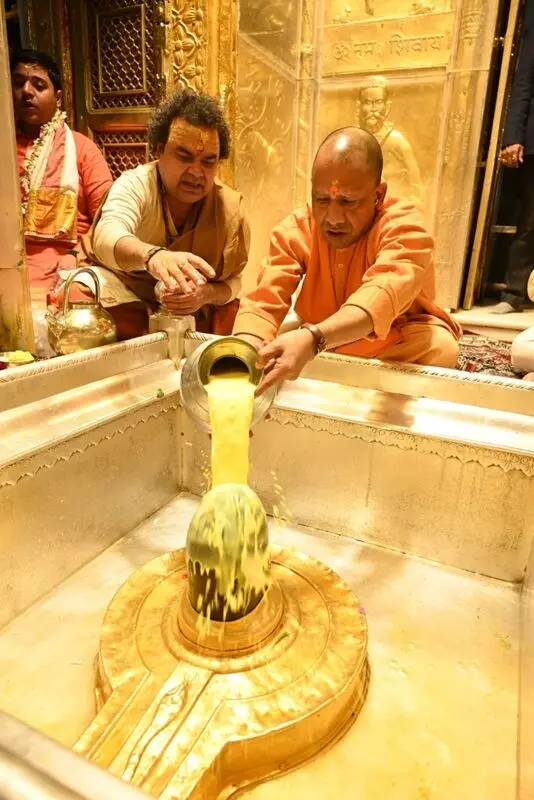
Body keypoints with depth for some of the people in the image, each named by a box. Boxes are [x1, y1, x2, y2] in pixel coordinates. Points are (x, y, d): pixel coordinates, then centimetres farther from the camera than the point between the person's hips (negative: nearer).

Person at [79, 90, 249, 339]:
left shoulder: (230, 207, -11)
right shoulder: (135, 184, -19)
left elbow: (232, 281, -7)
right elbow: (108, 236, -40)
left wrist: (207, 294, -32)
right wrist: (151, 255, -64)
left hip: (191, 312, 3)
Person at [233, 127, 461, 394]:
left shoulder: (404, 226, -25)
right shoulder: (294, 230, -14)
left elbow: (385, 293, -44)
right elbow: (263, 302, -24)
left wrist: (312, 339, -63)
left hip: (398, 348, -3)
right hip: (321, 348, 4)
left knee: (440, 347, -31)